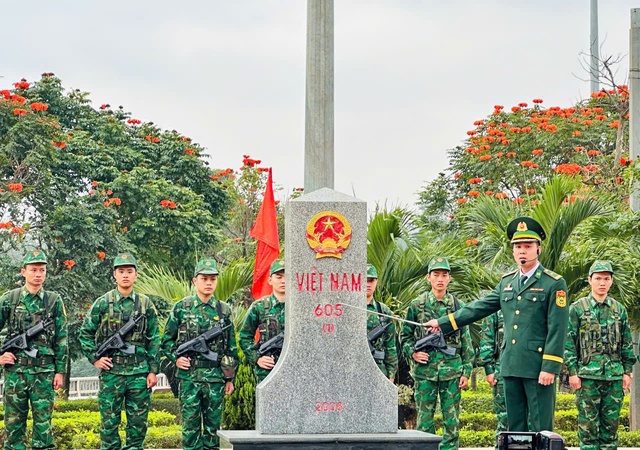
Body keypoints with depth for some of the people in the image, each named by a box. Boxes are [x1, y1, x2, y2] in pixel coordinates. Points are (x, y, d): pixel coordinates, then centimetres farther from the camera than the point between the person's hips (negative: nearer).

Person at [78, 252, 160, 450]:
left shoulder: (146, 304, 5)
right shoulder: (102, 303, 2)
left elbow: (154, 340, 6)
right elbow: (84, 334, 7)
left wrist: (153, 371, 0)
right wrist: (95, 359, -3)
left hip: (139, 373, 1)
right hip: (111, 372, -1)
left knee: (138, 423, 4)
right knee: (109, 422, 2)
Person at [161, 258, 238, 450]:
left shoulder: (224, 310, 7)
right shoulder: (181, 308, 2)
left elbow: (231, 348, 10)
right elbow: (167, 340, 9)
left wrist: (230, 378, 8)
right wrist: (176, 357, -8)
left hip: (215, 377, 2)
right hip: (188, 376, -1)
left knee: (213, 425, 6)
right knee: (190, 425, 0)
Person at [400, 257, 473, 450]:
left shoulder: (458, 306, 6)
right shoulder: (417, 305, 4)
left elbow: (466, 342, 7)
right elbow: (405, 336, 11)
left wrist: (466, 371, 2)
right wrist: (412, 353, -8)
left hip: (452, 371, 1)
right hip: (425, 370, -1)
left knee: (451, 420, 3)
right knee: (425, 419, 2)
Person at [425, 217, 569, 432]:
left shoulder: (554, 283, -5)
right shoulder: (506, 282, 15)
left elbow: (557, 329, -9)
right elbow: (479, 308, 20)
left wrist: (550, 367, -15)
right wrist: (442, 323, 20)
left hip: (538, 366, -6)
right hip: (511, 366, 6)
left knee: (540, 429, -5)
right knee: (515, 428, 9)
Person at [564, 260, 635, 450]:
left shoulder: (620, 310, 12)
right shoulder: (577, 309, 2)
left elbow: (627, 343, 15)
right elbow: (568, 343, -1)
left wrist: (627, 372, 7)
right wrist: (572, 372, -8)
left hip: (615, 376, 3)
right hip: (588, 375, -3)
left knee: (611, 423, 5)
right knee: (588, 423, -2)